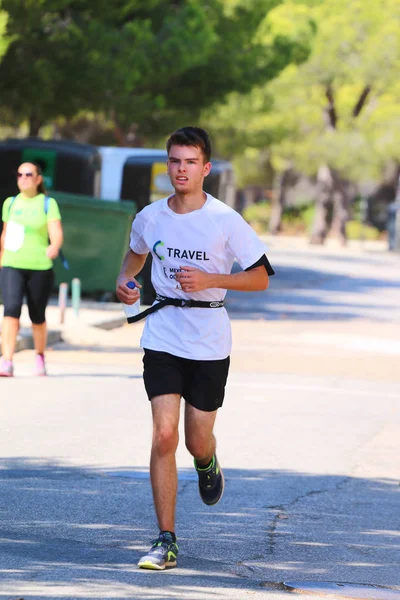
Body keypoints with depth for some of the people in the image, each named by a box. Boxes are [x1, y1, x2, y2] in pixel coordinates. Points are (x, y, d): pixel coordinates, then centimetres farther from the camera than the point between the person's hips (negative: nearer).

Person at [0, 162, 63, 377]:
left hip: (40, 268, -1)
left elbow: (56, 232, -13)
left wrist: (54, 246, -34)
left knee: (37, 316, 8)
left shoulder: (48, 204, 0)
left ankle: (40, 358, 33)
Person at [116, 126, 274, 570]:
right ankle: (166, 542, -8)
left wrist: (209, 279, -17)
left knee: (197, 441, 5)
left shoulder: (226, 221, -9)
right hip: (163, 337, 1)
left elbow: (260, 277, -4)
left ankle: (208, 464, 46)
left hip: (210, 344, -1)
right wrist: (125, 279, 2)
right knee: (164, 435, -12)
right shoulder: (149, 218, 0)